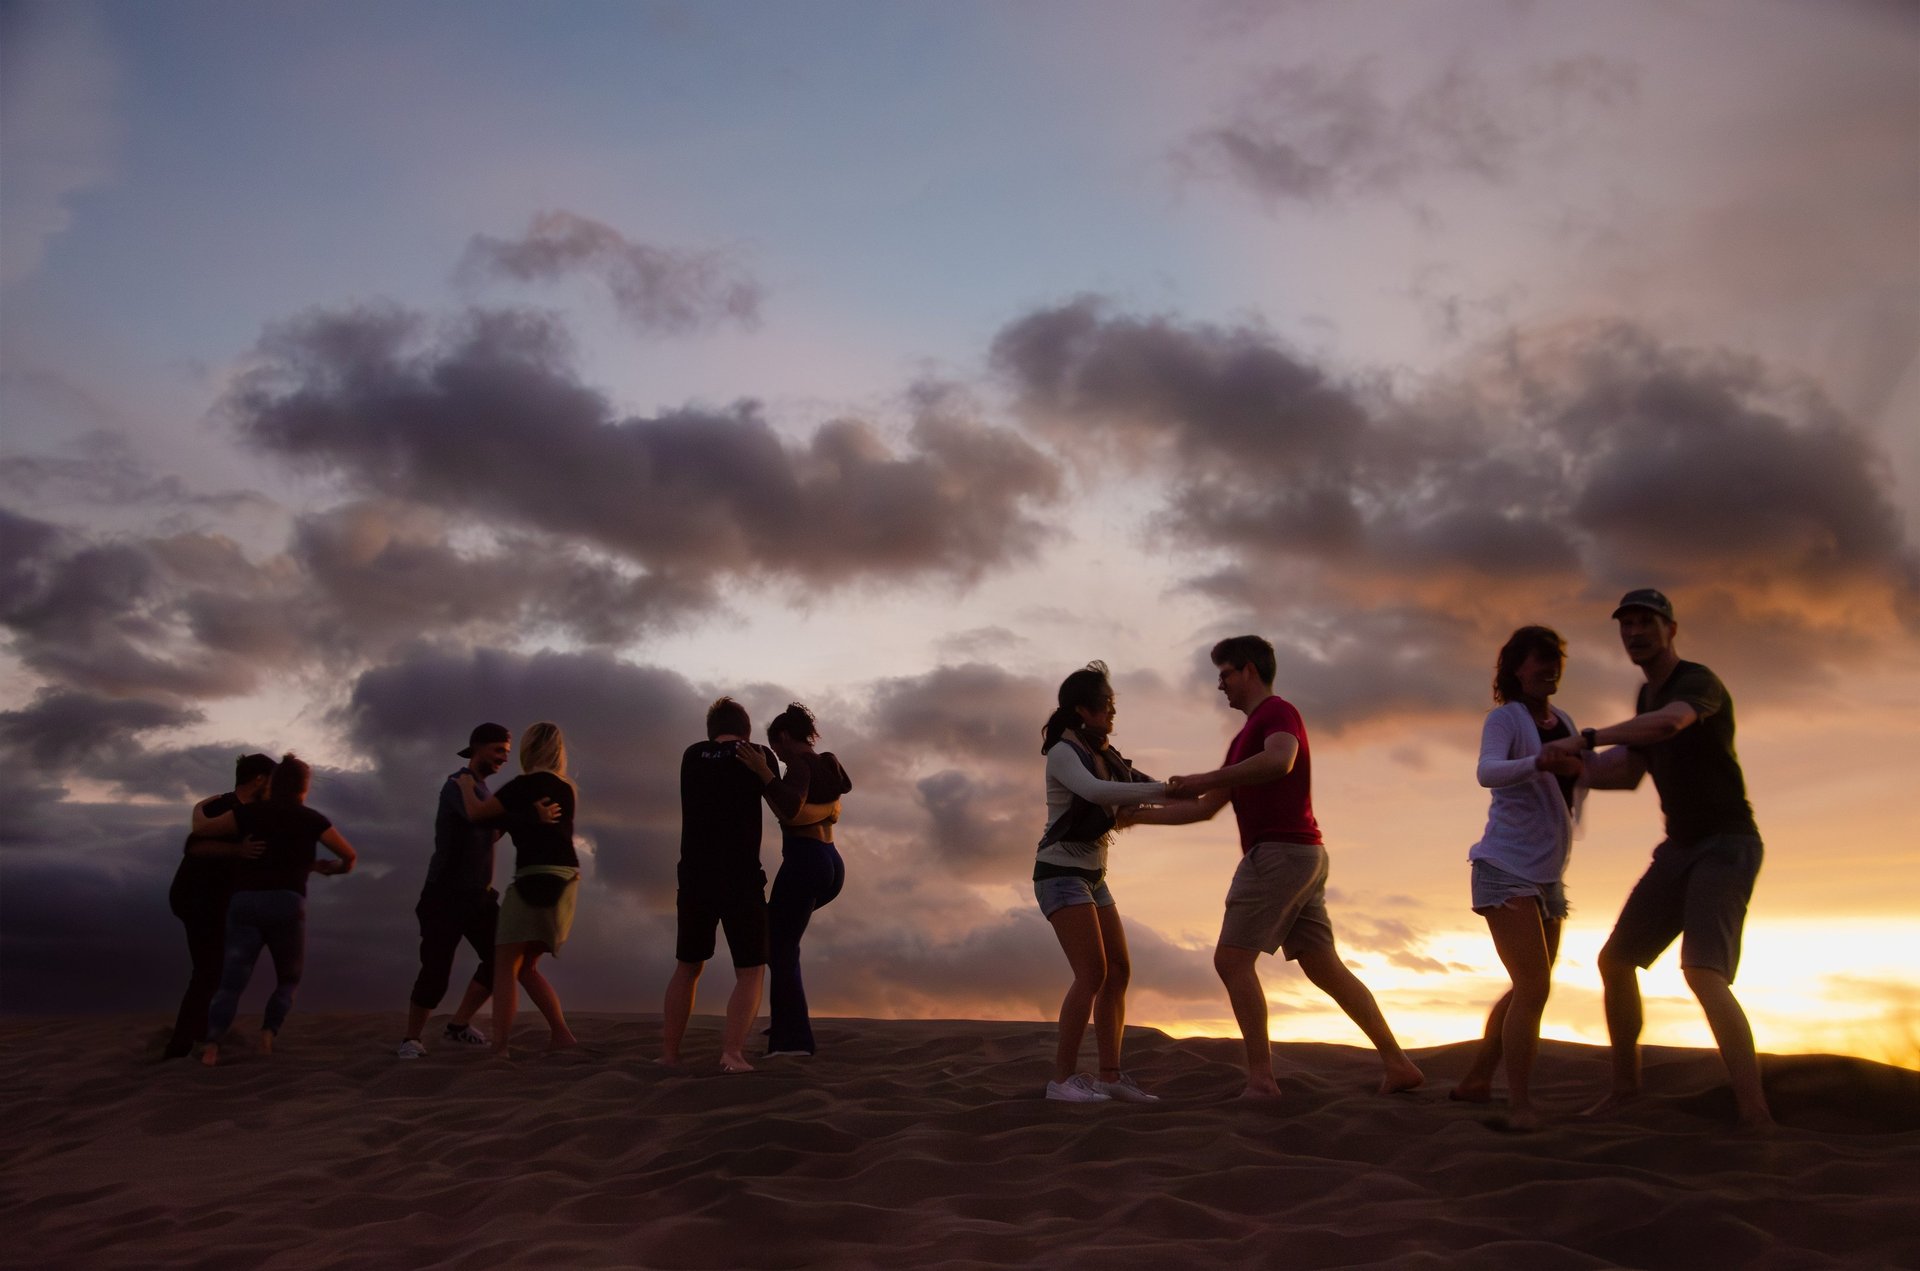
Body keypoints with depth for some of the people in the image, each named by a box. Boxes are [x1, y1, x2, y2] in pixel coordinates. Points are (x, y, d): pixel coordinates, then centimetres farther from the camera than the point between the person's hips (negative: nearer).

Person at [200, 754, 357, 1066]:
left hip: (244, 901, 2)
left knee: (232, 981, 2)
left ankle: (212, 1044, -19)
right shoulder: (310, 818, 12)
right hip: (286, 903, -1)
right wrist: (330, 868, 41)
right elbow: (351, 856, 19)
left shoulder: (250, 812, 13)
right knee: (289, 977, 17)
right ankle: (269, 1031, -6)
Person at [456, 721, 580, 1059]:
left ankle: (498, 1047, -10)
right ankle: (561, 1034, 9)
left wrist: (466, 783, 12)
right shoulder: (566, 788, 17)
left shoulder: (529, 783, -8)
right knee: (526, 967, 15)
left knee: (504, 965, -5)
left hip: (538, 881, -8)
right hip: (563, 882, 8)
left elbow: (476, 813, -6)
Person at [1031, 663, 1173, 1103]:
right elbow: (1094, 791, -33)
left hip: (1092, 878, 8)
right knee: (1092, 972, -16)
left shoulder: (1104, 755, 12)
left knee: (1119, 971, 2)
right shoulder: (1063, 753, -14)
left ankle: (1110, 1075, 4)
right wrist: (1163, 789, -34)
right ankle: (1063, 1076, -11)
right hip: (1061, 873, -8)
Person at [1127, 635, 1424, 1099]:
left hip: (1278, 852, -10)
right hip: (1304, 856, 10)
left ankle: (1261, 1078, -10)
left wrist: (1206, 778, -25)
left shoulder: (1277, 711, -4)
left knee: (1231, 959, -9)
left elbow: (1279, 761, -29)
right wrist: (1139, 815, 23)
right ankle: (1396, 1063, 10)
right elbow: (1204, 809, 25)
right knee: (1324, 967, 9)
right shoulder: (1247, 737, 24)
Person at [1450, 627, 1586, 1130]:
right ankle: (1520, 1105, -13)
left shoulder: (1562, 721, 11)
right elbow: (1488, 772, -30)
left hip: (1548, 875, 9)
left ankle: (1474, 1081, 27)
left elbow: (1581, 778, 24)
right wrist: (1537, 762, -49)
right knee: (1535, 986, -17)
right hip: (1506, 868, -9)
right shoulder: (1505, 718, -11)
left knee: (1529, 988, 16)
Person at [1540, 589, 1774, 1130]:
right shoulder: (1649, 694, 13)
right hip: (1680, 848, 9)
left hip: (1726, 846, -9)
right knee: (1615, 960, 9)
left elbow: (1667, 724, -42)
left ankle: (1757, 1117, -24)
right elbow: (1627, 774, 21)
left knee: (1703, 973, -26)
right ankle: (1626, 1082, 26)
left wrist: (1585, 739, -36)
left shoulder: (1700, 682, -17)